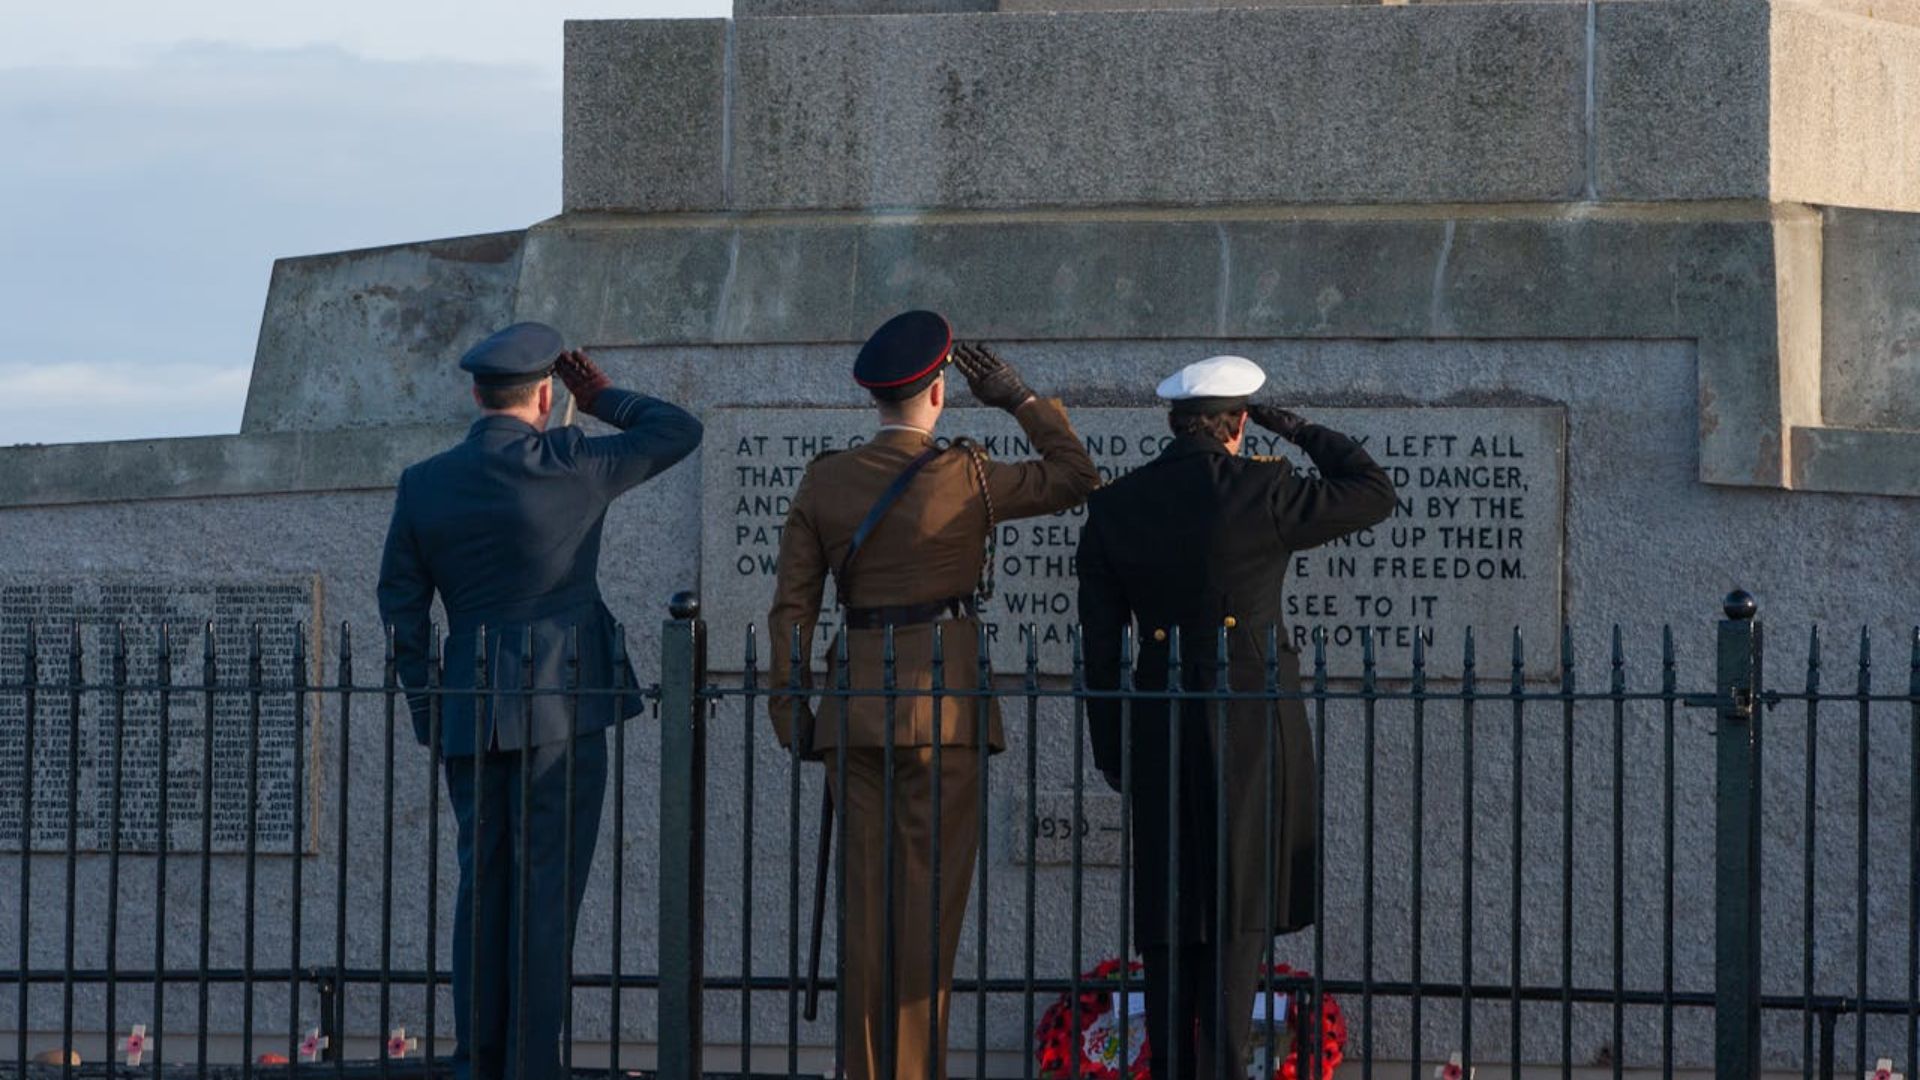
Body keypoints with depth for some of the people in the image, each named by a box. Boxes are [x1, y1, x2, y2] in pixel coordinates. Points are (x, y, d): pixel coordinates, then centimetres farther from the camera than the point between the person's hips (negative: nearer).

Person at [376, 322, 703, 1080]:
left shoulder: (423, 485, 3)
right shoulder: (570, 466, -7)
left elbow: (401, 611, 7)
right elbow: (679, 432, 4)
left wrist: (429, 715, 14)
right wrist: (603, 399, 17)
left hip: (470, 715, 4)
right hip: (564, 707, -4)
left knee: (483, 890, 11)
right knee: (547, 893, -3)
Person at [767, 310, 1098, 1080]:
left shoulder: (823, 482, 3)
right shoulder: (965, 478, -8)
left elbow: (791, 605, 3)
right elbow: (1076, 477, 4)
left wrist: (789, 711, 9)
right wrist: (1020, 400, 9)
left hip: (856, 708, 4)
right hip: (945, 711, -4)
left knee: (868, 907, 8)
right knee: (929, 909, -1)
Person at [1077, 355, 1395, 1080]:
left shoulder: (1113, 508, 4)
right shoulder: (1261, 492, -9)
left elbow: (1100, 639, 6)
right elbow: (1375, 495, 3)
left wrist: (1110, 747, 13)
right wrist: (1297, 431, 12)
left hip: (1159, 723, 3)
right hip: (1252, 721, -3)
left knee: (1169, 911, 10)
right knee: (1238, 910, 0)